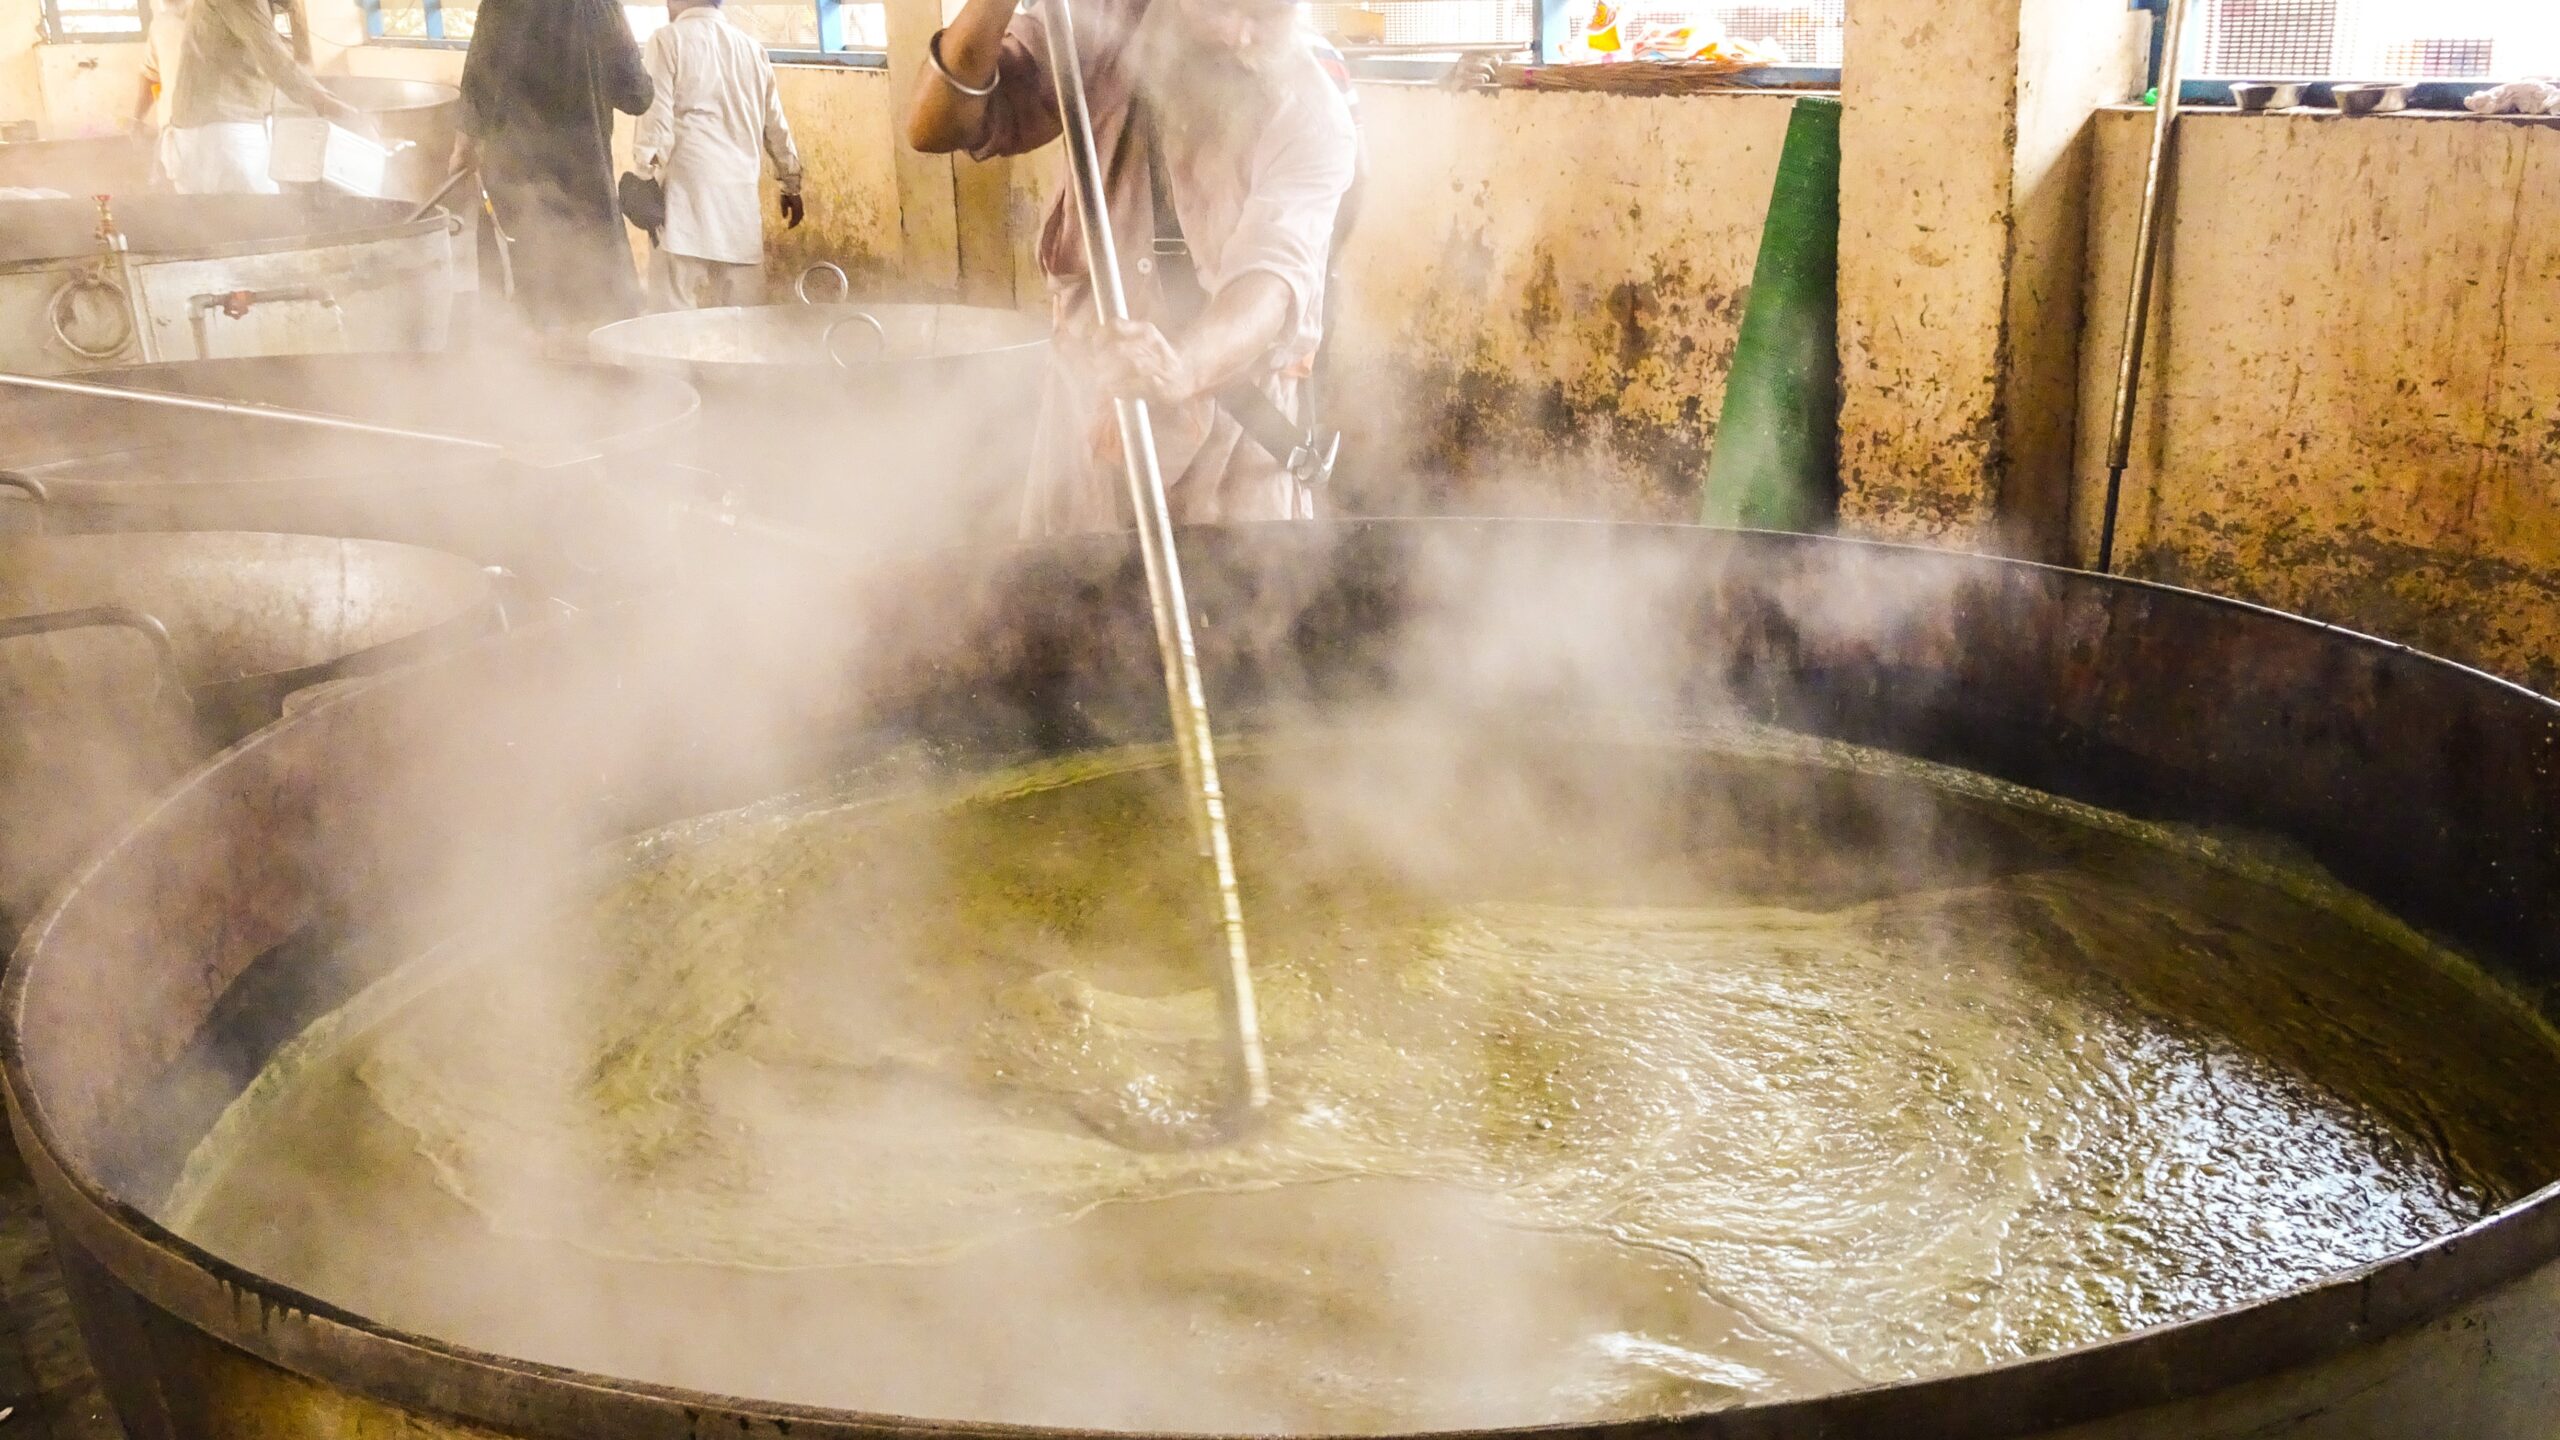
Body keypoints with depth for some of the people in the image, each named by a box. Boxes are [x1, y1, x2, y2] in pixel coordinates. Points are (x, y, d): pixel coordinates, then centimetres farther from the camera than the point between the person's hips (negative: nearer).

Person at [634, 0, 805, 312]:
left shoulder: (669, 40, 2)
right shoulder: (753, 48, 17)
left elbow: (657, 119, -7)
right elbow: (776, 124, 22)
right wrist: (791, 184, 30)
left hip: (687, 190, -5)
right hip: (742, 195, 5)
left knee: (673, 317, -9)